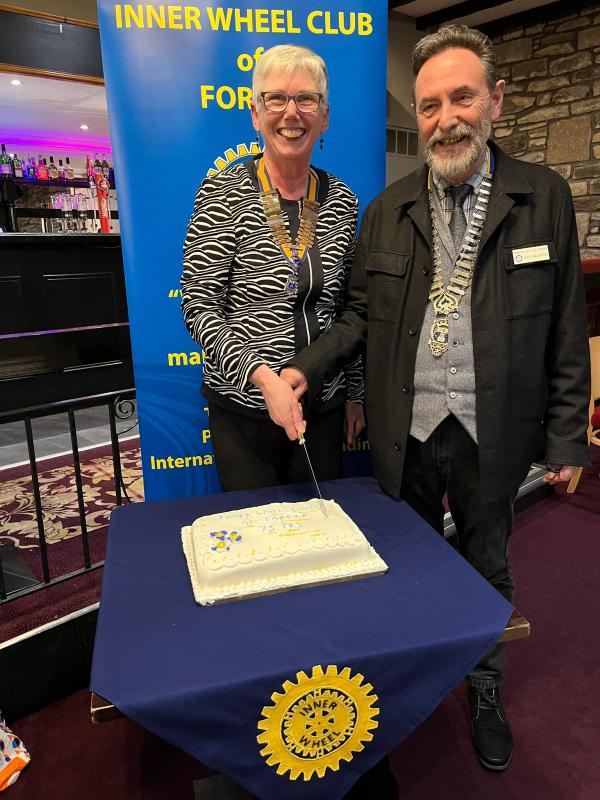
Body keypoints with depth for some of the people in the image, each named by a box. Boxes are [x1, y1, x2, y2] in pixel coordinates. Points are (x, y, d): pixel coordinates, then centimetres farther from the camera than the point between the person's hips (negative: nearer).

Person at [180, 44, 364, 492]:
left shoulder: (341, 200, 3)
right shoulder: (224, 193, -8)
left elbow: (348, 310, 9)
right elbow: (199, 306, -13)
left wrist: (354, 394, 11)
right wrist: (263, 376, -24)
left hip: (324, 408, 4)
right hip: (244, 409, -3)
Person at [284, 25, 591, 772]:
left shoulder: (543, 196, -2)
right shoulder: (388, 206, 3)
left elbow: (564, 327, -2)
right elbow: (362, 313, 5)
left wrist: (566, 436, -2)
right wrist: (306, 368, -10)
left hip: (492, 433, -1)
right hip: (405, 430, 2)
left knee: (487, 568, 19)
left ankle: (485, 691, 45)